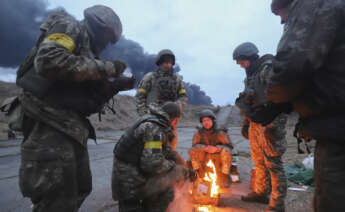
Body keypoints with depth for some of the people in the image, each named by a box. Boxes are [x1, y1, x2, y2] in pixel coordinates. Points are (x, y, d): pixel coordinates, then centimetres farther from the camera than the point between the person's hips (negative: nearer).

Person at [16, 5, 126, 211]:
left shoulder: (85, 46, 23)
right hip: (51, 128, -10)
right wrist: (105, 68, -18)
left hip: (72, 130, 10)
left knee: (80, 190, 18)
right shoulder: (71, 27, -2)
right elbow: (49, 61, -24)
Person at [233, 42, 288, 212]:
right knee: (258, 161, 17)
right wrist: (245, 123, 22)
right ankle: (260, 193, 32)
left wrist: (274, 125, -24)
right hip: (255, 124, 9)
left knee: (273, 163, -4)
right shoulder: (250, 75, 19)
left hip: (269, 124, -9)